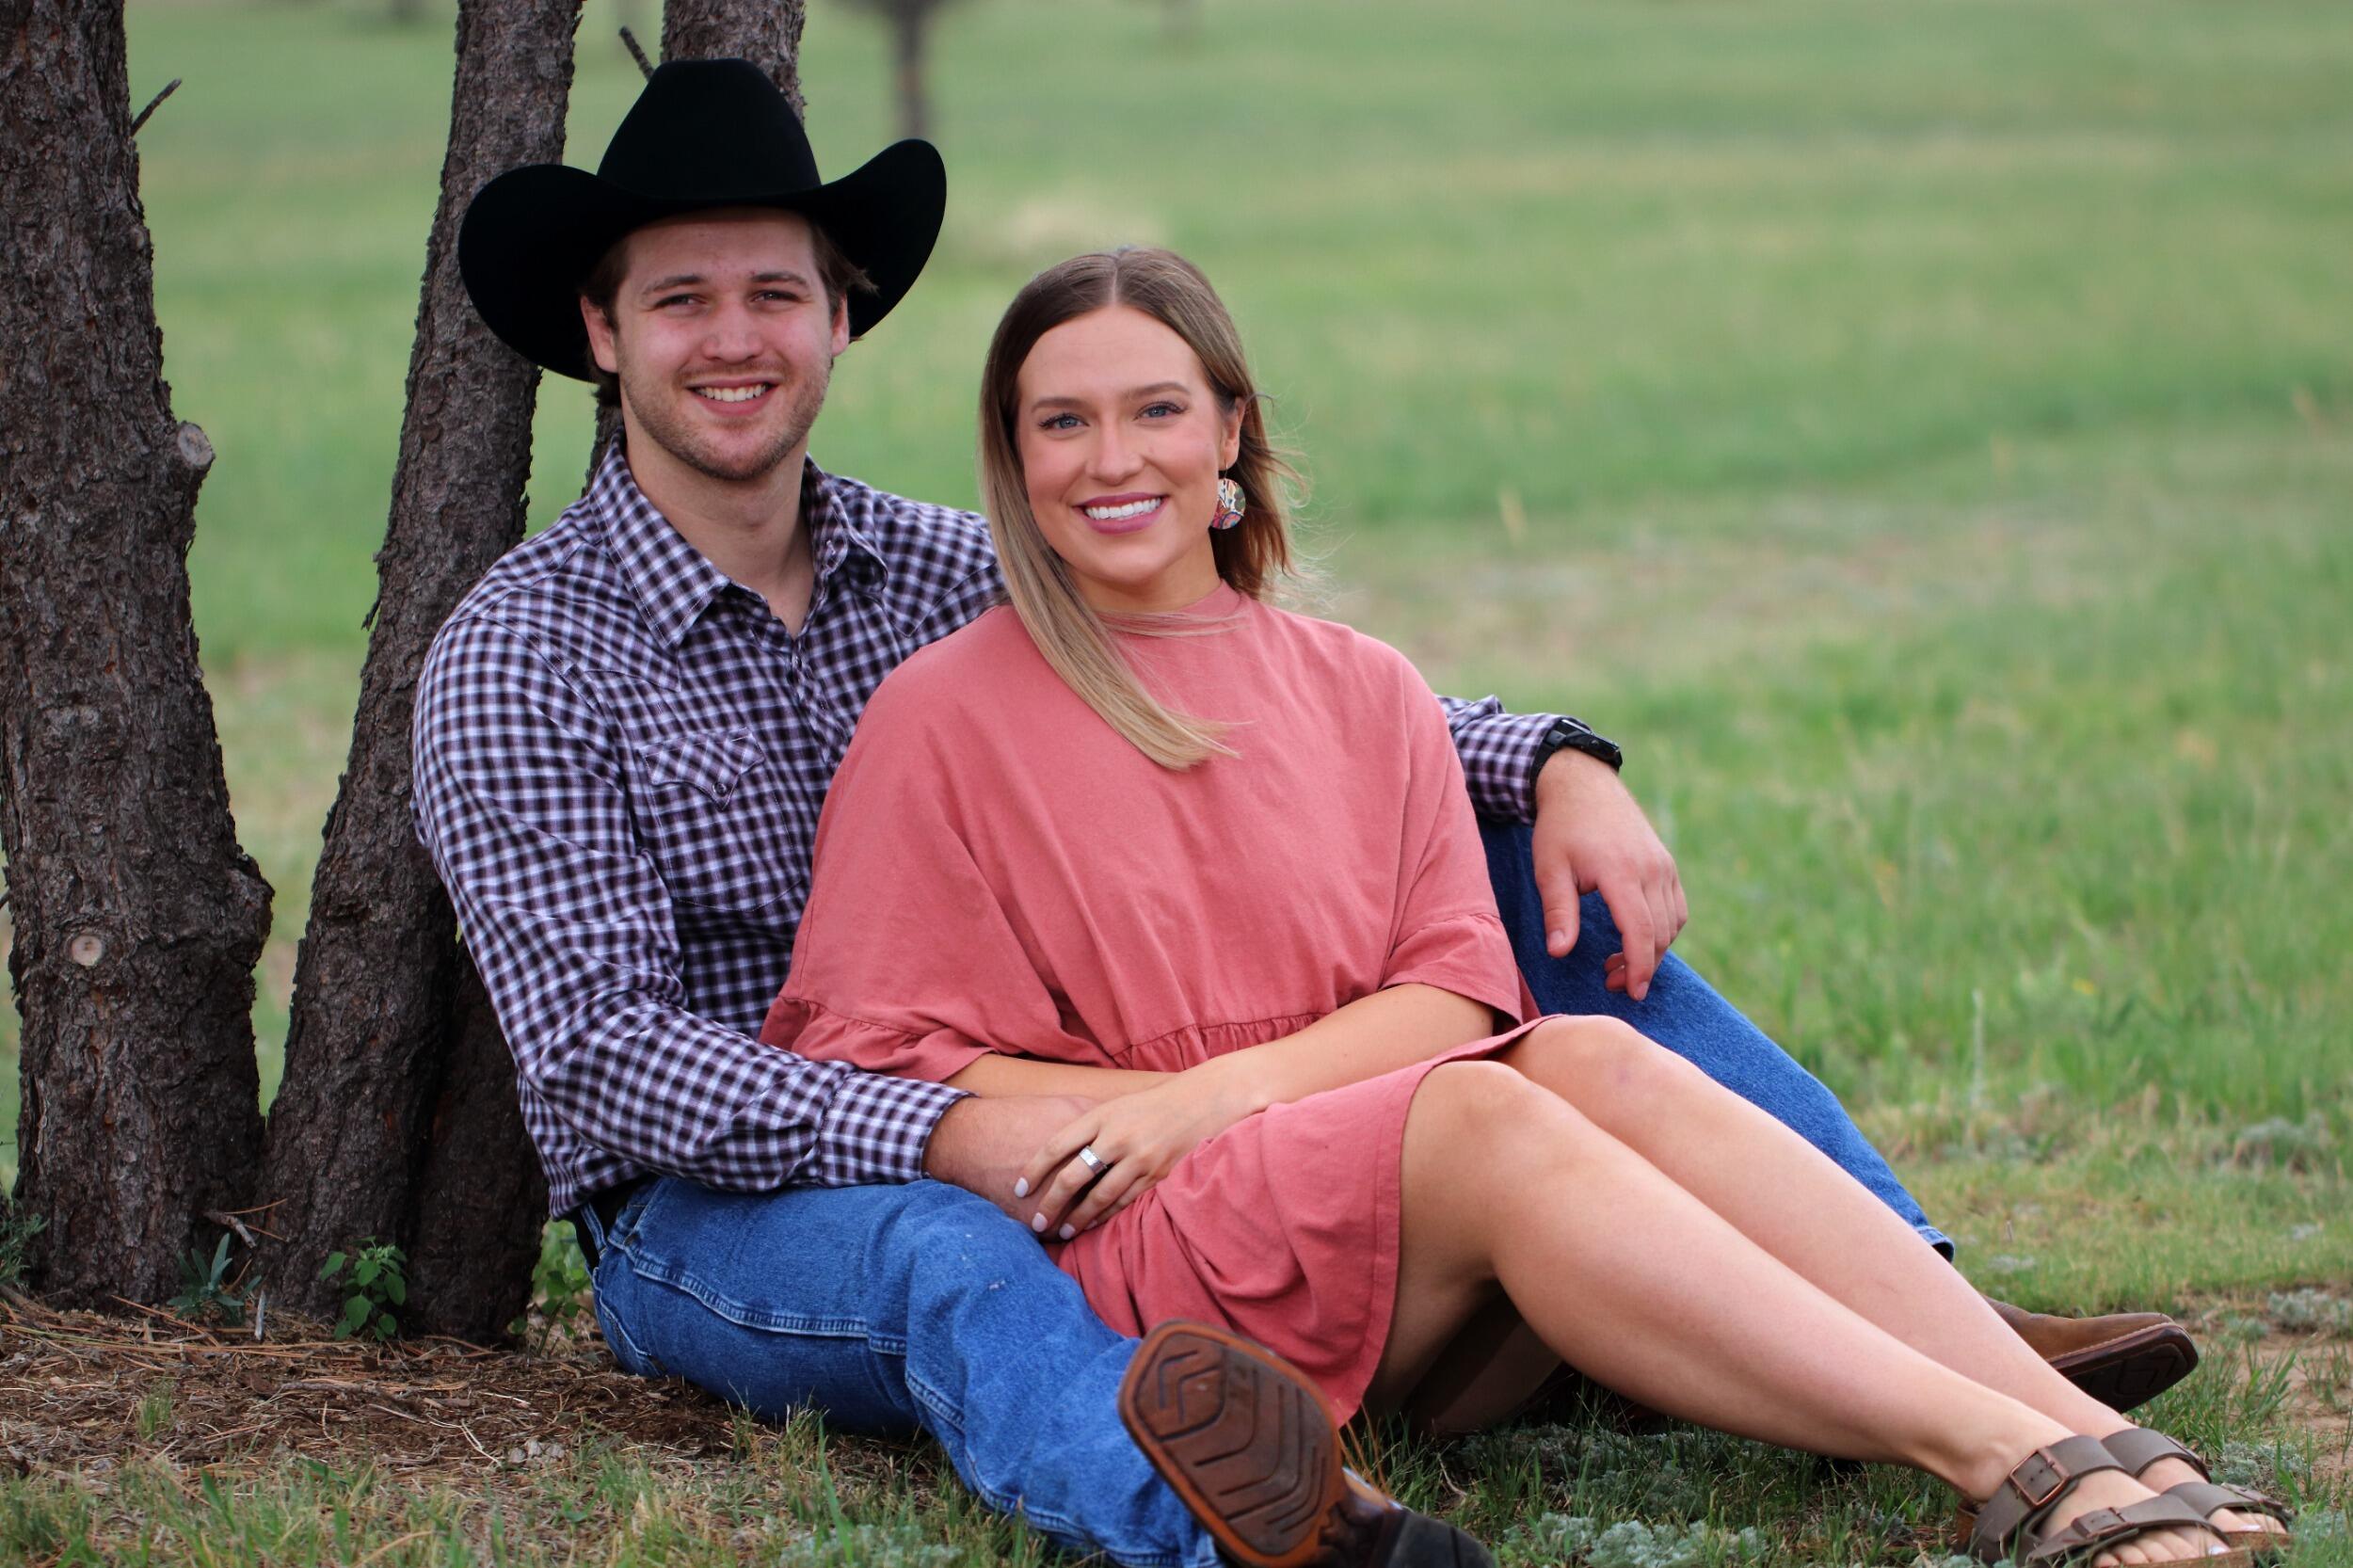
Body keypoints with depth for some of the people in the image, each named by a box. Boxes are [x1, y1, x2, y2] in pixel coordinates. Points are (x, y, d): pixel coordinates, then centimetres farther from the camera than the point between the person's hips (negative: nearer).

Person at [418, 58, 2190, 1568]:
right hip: (719, 1210, -6)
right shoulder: (522, 659, -7)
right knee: (949, 1266, -44)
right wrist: (950, 1135, -33)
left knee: (1545, 886, -1)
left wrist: (1554, 765, -9)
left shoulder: (943, 570, 9)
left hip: (1048, 1138, 6)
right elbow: (602, 1051, -18)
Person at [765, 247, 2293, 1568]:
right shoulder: (943, 716, 5)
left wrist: (1223, 1089, -11)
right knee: (1479, 1115, -31)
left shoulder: (1363, 694, 17)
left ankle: (2096, 1443, -42)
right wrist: (1136, 1115, -12)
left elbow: (1458, 990, 6)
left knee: (1589, 1058, -27)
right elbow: (877, 1075, 1)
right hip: (1130, 1258, -4)